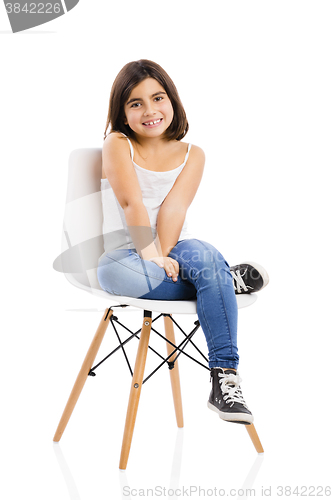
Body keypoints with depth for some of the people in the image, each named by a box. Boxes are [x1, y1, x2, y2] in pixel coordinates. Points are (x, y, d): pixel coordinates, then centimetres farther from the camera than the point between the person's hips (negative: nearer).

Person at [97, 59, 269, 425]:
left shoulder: (192, 155, 10)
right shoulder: (117, 145, 4)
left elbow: (174, 209, -7)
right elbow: (132, 203, -12)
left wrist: (162, 256, -23)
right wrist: (151, 256, -26)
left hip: (176, 251, 1)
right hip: (126, 255, -1)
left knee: (204, 255, -35)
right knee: (116, 273, -39)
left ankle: (225, 380, -30)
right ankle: (229, 279, -22)